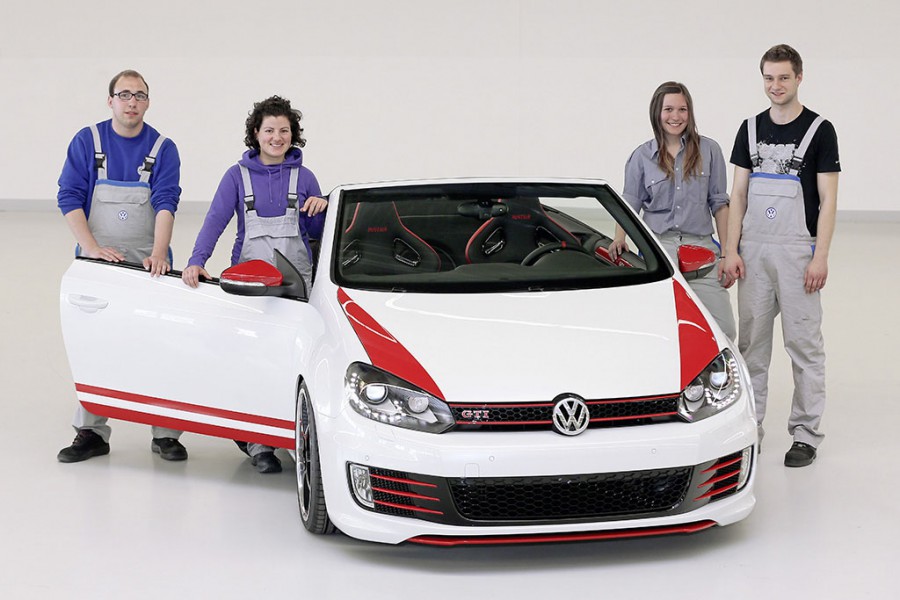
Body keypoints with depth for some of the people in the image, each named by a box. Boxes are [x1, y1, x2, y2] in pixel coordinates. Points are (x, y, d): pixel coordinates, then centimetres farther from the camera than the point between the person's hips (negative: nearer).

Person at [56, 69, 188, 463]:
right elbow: (69, 198, -1)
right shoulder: (87, 142, 4)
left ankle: (165, 433, 3)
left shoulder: (163, 149, 3)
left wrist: (158, 255, -23)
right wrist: (93, 248, -14)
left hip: (147, 263, -1)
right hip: (98, 262, 1)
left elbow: (166, 204, -8)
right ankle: (91, 433, 10)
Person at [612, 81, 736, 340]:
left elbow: (719, 204, 9)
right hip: (657, 248, 0)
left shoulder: (709, 150, 8)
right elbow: (630, 204, 12)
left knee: (723, 330, -10)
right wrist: (619, 239, -7)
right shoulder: (642, 156, 9)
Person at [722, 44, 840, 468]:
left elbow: (828, 200, -6)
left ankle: (806, 434, 7)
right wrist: (732, 249, -1)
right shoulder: (750, 129, 9)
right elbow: (738, 195, 8)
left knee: (803, 344, 1)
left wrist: (821, 256, -14)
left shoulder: (819, 130, -4)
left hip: (798, 253, -4)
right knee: (752, 342, 8)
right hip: (754, 252, 4)